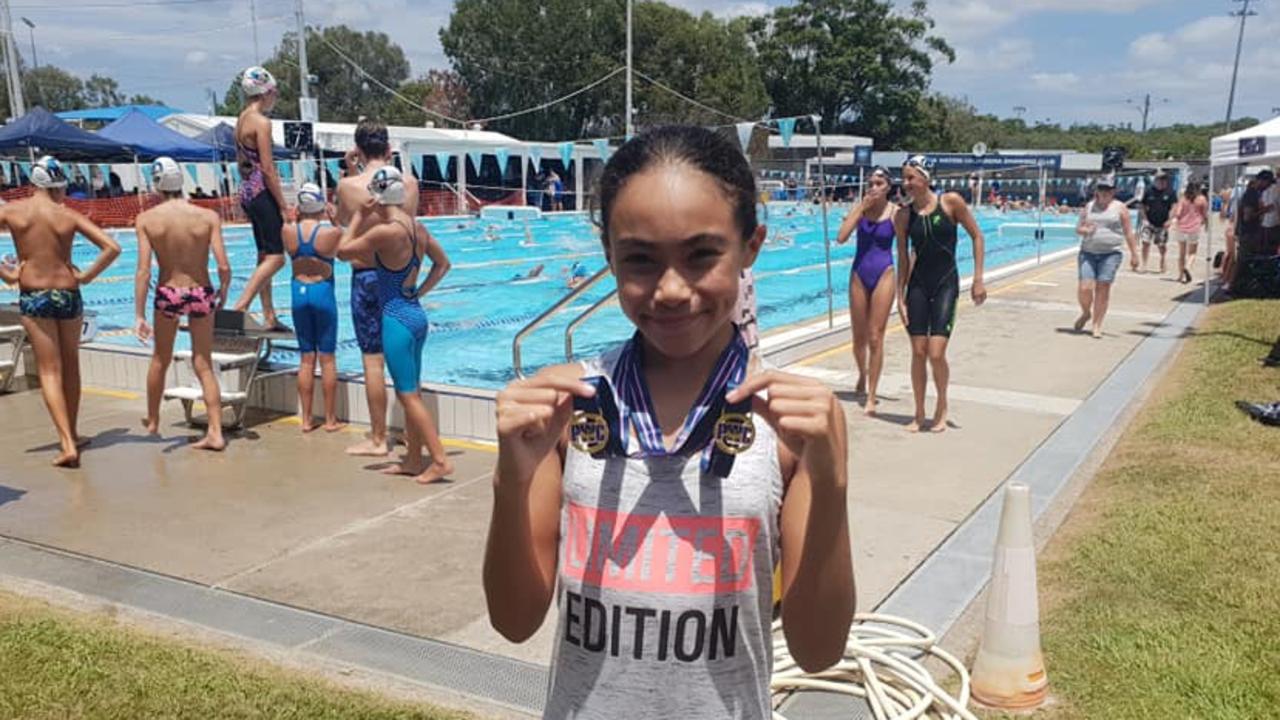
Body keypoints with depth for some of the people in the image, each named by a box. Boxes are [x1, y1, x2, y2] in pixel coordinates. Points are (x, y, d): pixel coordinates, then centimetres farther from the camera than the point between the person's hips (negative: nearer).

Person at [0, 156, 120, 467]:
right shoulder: (69, 216, -4)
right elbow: (112, 248, -12)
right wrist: (86, 276, -3)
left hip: (32, 298, -1)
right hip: (68, 295, 1)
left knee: (49, 371, 2)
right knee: (70, 365, 18)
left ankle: (67, 443, -10)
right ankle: (71, 434, 29)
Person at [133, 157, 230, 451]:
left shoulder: (146, 220, -8)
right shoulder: (208, 217, -10)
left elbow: (143, 270, -13)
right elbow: (223, 267, -14)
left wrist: (139, 315, -11)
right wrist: (223, 292, 7)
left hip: (167, 295, 0)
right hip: (201, 294, 0)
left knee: (161, 360, 22)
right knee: (204, 365, 8)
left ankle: (152, 421, 39)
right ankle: (215, 433, 1)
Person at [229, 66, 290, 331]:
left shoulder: (242, 119, 15)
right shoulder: (261, 122, -13)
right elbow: (268, 168, -17)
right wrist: (283, 205, -13)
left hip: (247, 191, 10)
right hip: (262, 192, -10)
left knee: (265, 256, 13)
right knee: (276, 256, -9)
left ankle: (269, 317, 15)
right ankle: (240, 307, -17)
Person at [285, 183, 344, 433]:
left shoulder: (288, 231, -5)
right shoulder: (331, 233, -13)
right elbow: (342, 250, 8)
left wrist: (297, 218, 15)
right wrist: (334, 218, 9)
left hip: (299, 293, 3)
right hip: (323, 293, -3)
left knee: (306, 357, 10)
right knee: (327, 357, 4)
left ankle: (306, 419, 14)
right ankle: (330, 419, 9)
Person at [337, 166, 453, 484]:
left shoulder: (385, 231, -19)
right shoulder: (417, 227, 6)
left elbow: (343, 251, -8)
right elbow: (443, 263, 18)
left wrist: (359, 216, 0)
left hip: (397, 319, -8)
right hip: (416, 314, 8)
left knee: (408, 395, -3)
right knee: (411, 392, 15)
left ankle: (440, 460, -2)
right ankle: (414, 460, 23)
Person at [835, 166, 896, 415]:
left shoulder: (895, 213, -5)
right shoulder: (860, 208, 0)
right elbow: (841, 238, -14)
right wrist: (862, 207, -13)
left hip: (883, 275, -3)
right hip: (859, 275, 3)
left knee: (875, 338, -3)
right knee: (859, 337, 13)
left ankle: (871, 397, 2)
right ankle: (862, 374, 42)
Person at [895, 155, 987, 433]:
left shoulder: (951, 202, -7)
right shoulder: (903, 215, 0)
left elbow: (977, 236, 0)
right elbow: (903, 258, 4)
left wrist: (978, 279, -4)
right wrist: (900, 298, 1)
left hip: (946, 283, -2)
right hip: (918, 284, 2)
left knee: (936, 353, -10)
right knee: (918, 352, 3)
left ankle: (942, 405, 16)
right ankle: (919, 414, 18)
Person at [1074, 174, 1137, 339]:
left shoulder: (1120, 208, 4)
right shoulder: (1089, 207, 11)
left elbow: (1128, 233, 4)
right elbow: (1078, 228, 14)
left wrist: (1134, 254, 1)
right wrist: (1084, 230, -10)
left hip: (1111, 253, -2)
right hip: (1088, 252, 2)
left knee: (1102, 288, -4)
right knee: (1085, 288, -8)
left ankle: (1097, 325, 5)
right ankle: (1086, 313, 21)